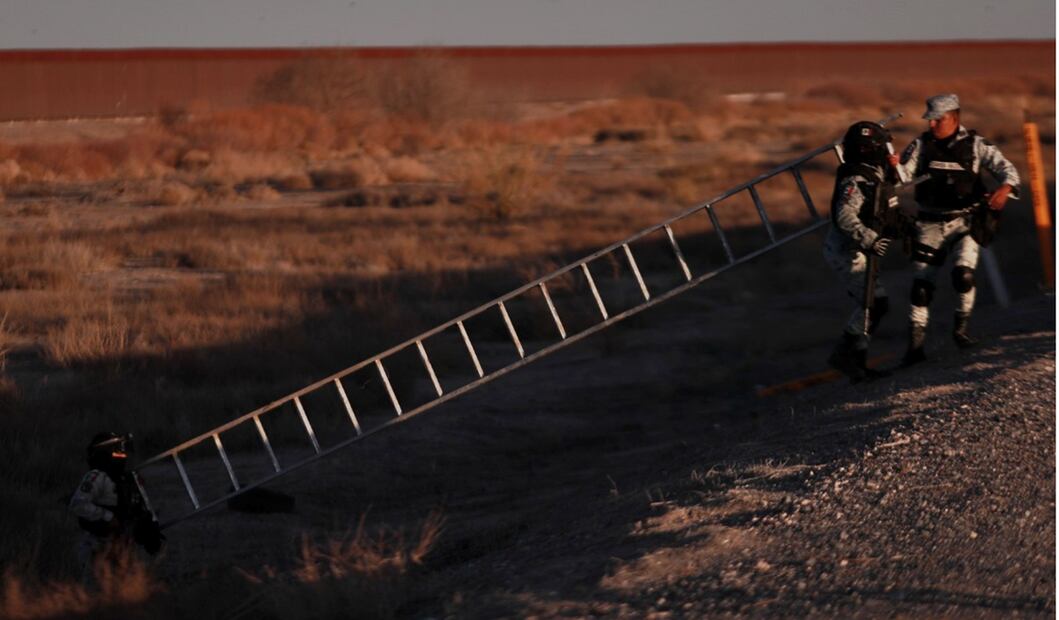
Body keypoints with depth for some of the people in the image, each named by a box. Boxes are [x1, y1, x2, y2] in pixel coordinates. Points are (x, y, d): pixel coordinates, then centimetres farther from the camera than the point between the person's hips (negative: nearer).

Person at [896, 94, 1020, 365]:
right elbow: (903, 176, -8)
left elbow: (1006, 168, -11)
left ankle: (961, 328, 0)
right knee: (921, 286, -1)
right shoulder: (921, 145, -1)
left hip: (965, 223, -2)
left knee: (963, 273, -24)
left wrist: (1005, 188, -33)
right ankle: (915, 346, 8)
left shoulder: (975, 144, -5)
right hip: (930, 225, 2)